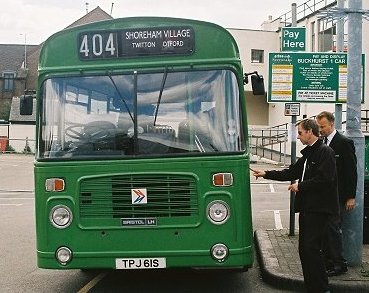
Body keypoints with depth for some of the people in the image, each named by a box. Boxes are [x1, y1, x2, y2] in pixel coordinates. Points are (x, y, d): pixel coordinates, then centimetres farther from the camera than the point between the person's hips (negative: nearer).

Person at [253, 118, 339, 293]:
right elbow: (291, 172, 20)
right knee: (304, 249, 10)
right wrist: (266, 174, 17)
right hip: (306, 207, 9)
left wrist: (300, 186, -13)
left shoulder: (325, 152, -10)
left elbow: (324, 179, -20)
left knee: (311, 248, -11)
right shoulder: (308, 154, 17)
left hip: (319, 208, -9)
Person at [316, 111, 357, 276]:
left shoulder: (344, 143, -9)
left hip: (337, 195, -7)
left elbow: (351, 171, -9)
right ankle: (328, 261, 19)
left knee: (333, 227, -7)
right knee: (325, 228, 10)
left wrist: (351, 196, -11)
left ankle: (339, 264, 2)